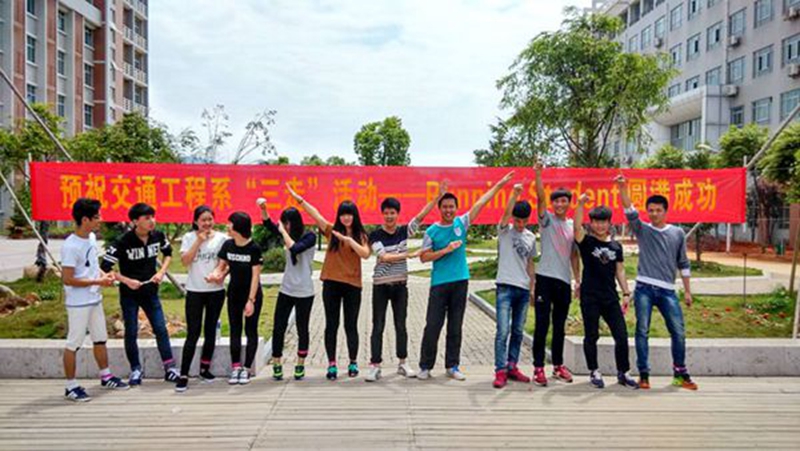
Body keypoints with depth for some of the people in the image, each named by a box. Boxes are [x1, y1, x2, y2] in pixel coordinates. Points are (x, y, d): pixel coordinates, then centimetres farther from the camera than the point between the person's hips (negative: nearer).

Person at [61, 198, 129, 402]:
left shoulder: (92, 237, 4)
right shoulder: (71, 246, -21)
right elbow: (67, 279, -21)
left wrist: (103, 274, 1)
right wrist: (98, 282, -19)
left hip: (95, 300, 9)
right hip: (78, 303, -9)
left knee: (100, 339, 18)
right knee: (74, 343, 3)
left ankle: (106, 377, 32)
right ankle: (71, 386, 15)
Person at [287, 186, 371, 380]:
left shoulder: (360, 235, 5)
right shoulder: (332, 231, 6)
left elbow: (366, 254, -12)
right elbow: (315, 214, 0)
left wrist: (349, 239, -21)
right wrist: (299, 199, -6)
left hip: (352, 284, -1)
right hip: (331, 283, 1)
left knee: (351, 325, 6)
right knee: (331, 325, 4)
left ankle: (353, 362, 19)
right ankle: (332, 364, 12)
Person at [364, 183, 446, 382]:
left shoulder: (404, 231, 2)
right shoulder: (375, 235, -6)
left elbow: (422, 214, -4)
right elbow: (384, 257, -17)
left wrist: (439, 196, -11)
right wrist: (409, 255, -23)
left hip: (400, 285, 3)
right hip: (381, 285, -2)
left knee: (401, 326, 10)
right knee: (378, 327, 1)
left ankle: (402, 363, 21)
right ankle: (375, 366, 6)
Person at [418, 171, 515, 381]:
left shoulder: (461, 223, 5)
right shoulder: (432, 231, -1)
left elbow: (481, 203, 7)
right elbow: (424, 257, -2)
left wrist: (499, 184, 8)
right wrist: (446, 250, -12)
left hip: (460, 281, 3)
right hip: (439, 283, -2)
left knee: (455, 327, 9)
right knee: (432, 326, -1)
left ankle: (452, 365, 19)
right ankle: (425, 366, 10)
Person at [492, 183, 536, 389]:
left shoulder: (531, 237, 14)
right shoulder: (504, 231, 1)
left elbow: (530, 264, 18)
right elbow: (506, 212, -19)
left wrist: (533, 288, 15)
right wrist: (515, 193, -30)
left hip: (523, 289, 5)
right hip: (505, 287, -5)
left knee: (518, 331, 9)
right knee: (503, 331, -9)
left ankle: (512, 367, 18)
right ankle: (500, 371, -5)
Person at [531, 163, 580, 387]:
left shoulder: (572, 225, 14)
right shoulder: (547, 219, 2)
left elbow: (574, 254, 16)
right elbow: (540, 197, -14)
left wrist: (578, 279, 11)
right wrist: (538, 173, -25)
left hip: (564, 281, 5)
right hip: (546, 278, -4)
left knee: (560, 326, 12)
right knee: (542, 325, -3)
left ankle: (558, 365, 23)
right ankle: (538, 367, 4)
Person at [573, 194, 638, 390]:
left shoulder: (616, 246, 12)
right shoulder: (586, 241, 0)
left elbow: (620, 271, 14)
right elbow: (577, 227, -20)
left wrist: (626, 293, 6)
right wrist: (580, 204, -31)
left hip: (611, 297, 4)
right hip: (590, 297, -3)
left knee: (622, 336, 3)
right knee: (591, 336, 5)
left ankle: (623, 373, 18)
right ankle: (594, 372, 19)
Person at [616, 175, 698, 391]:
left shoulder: (678, 233, 11)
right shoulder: (642, 230, 6)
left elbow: (683, 263, 14)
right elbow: (630, 212, -12)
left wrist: (687, 291, 12)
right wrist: (623, 188, -27)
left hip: (667, 291, 2)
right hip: (644, 289, -2)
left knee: (679, 332, 1)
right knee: (642, 332, -2)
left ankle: (680, 374, 16)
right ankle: (644, 374, 6)